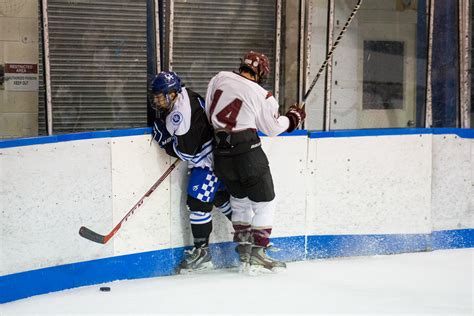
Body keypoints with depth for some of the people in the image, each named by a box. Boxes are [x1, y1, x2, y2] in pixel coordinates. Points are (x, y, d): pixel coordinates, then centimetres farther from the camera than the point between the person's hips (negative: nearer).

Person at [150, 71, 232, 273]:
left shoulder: (181, 114, -29)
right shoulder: (180, 96, 1)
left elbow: (186, 151, -29)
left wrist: (164, 139, -16)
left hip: (209, 159, -11)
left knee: (198, 201, -10)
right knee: (220, 196, 21)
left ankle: (202, 253, -2)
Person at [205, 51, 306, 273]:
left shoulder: (220, 78, 4)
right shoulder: (262, 96, -6)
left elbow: (208, 111, 11)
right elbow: (272, 128, 5)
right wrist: (293, 118, 22)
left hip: (221, 153, 6)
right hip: (247, 152, -6)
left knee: (239, 199, 22)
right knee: (264, 202, 5)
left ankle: (243, 248, 22)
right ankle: (257, 254, -1)